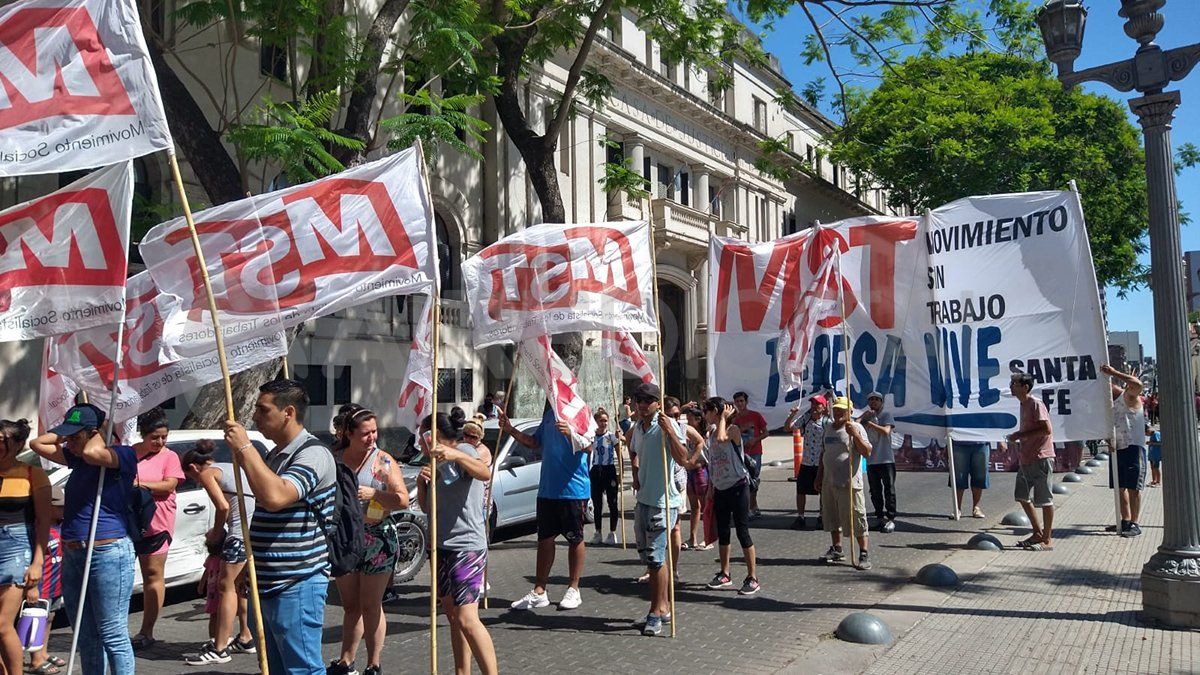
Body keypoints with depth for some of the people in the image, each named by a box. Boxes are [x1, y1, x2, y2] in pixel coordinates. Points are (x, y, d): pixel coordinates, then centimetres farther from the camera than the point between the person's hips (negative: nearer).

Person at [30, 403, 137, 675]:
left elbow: (92, 453, -30)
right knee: (86, 637, 15)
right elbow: (38, 444, 22)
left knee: (113, 635, -4)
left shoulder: (123, 455, -11)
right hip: (72, 555, 9)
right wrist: (66, 431, 12)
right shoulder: (76, 457, 14)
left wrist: (100, 434, -11)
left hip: (108, 553, -9)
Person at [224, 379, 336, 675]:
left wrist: (244, 447, -24)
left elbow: (275, 496, -33)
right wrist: (252, 567, 25)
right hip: (268, 584, 10)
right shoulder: (274, 455, 15)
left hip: (297, 586, -10)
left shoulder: (313, 454, -16)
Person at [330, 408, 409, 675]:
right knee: (350, 605, 14)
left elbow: (403, 500, -10)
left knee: (371, 607, 3)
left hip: (376, 541, -4)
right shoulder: (336, 461, 5)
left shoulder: (383, 461, -6)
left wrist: (373, 494, -21)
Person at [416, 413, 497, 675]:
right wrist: (421, 482, -1)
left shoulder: (463, 450, -7)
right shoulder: (439, 463, 18)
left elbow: (485, 474, -29)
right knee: (452, 614, 10)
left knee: (467, 619, -16)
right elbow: (426, 507, 18)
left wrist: (456, 455, -45)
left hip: (467, 547, -9)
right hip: (442, 547, 9)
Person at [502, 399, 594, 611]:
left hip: (573, 488, -7)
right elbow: (535, 443, 22)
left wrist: (571, 434, -39)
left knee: (575, 538, 6)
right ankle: (539, 592, 18)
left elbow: (588, 446, -20)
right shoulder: (549, 413, 13)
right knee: (545, 538, 11)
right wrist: (511, 430, 11)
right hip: (548, 488, 7)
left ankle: (574, 589, 18)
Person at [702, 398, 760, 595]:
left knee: (742, 531, -5)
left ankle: (753, 578, 2)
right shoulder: (712, 432, 10)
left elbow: (721, 439, -34)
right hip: (720, 489, 8)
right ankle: (724, 574, 25)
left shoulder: (733, 429, -11)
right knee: (722, 532, 13)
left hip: (737, 487, -8)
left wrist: (723, 418, -18)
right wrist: (710, 488, 15)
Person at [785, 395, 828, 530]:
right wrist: (792, 414, -13)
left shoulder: (827, 422, -9)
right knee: (801, 490, 6)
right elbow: (788, 426, 1)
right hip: (806, 462, 3)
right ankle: (800, 518, 18)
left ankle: (821, 517, 23)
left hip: (822, 463, -3)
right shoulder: (805, 419, 2)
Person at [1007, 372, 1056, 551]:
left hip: (1040, 457, -10)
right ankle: (1038, 533, 25)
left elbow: (1046, 429, -21)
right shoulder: (1023, 405, 14)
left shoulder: (1036, 404, -14)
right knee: (1022, 496, 14)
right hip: (1026, 459, 10)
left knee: (1044, 499, -1)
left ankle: (1047, 539, 7)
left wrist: (1020, 435, -18)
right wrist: (1016, 438, 11)